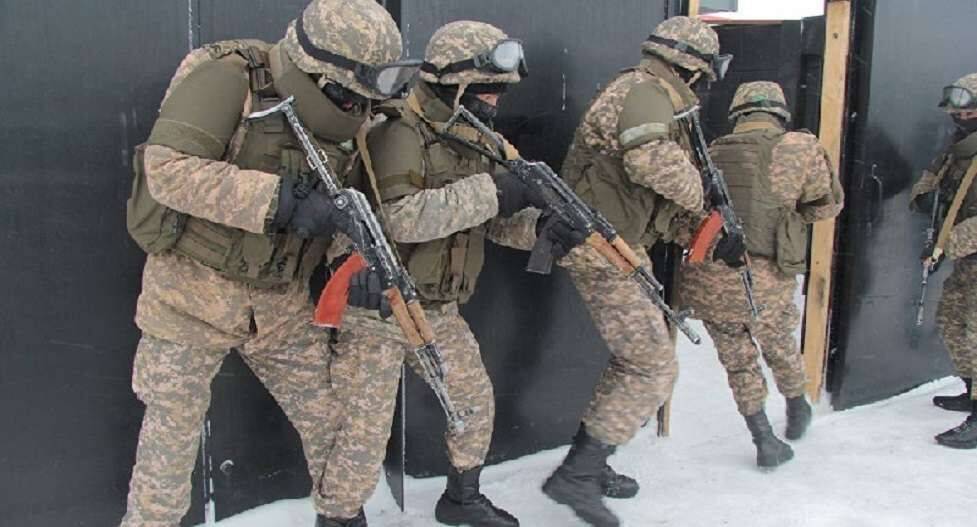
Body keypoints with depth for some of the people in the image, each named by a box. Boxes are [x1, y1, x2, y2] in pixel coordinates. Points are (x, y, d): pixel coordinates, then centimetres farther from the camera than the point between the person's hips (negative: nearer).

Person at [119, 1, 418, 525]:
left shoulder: (327, 115, 1)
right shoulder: (227, 79, -19)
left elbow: (337, 209, 11)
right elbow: (168, 171, -30)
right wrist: (280, 200, -33)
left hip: (281, 304, 6)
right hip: (193, 291, -5)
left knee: (332, 417, 11)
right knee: (172, 432, 9)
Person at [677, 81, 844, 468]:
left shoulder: (710, 154, 8)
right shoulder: (799, 148, -1)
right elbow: (828, 204, 12)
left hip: (705, 283, 2)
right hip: (762, 282, -2)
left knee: (738, 361, 23)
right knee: (780, 348, 28)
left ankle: (766, 442, 27)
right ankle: (796, 412, 52)